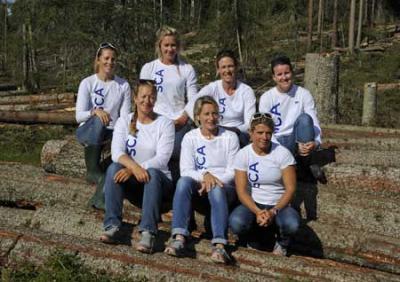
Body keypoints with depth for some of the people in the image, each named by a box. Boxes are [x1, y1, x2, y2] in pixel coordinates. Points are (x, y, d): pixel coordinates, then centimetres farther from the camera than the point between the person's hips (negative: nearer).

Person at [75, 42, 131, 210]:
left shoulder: (123, 85, 6)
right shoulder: (87, 83, 0)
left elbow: (125, 117, 2)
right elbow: (79, 116, -8)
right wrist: (94, 111, -28)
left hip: (112, 132, 2)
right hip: (89, 131, -2)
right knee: (97, 122, -38)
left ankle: (100, 198, -26)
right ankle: (92, 171, -24)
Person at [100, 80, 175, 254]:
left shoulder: (165, 124, 0)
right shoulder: (124, 121, 5)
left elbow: (162, 159, -13)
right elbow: (117, 152, -11)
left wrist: (135, 170, -28)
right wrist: (135, 167, -32)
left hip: (158, 180, -2)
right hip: (131, 182, 2)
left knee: (152, 173, -35)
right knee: (114, 168, -28)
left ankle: (148, 233, -43)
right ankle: (112, 226, -32)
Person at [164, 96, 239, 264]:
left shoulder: (230, 137, 7)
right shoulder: (190, 137, 8)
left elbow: (233, 172, 1)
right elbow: (185, 171, -3)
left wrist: (214, 181, -17)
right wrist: (204, 175, -23)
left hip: (224, 188, -1)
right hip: (198, 187, 1)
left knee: (216, 189, -37)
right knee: (184, 181, -33)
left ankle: (219, 245, -52)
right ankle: (179, 237, -46)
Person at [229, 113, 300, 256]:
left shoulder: (283, 153, -8)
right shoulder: (243, 154, -5)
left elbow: (290, 189, -10)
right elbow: (241, 191, -8)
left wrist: (273, 212, -23)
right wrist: (257, 212, -24)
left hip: (279, 204, 0)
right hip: (253, 203, 1)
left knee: (292, 224, -34)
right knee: (236, 222, -32)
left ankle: (282, 242, 6)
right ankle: (251, 239, 8)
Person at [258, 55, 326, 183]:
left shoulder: (304, 94, 2)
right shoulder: (266, 98, -1)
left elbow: (314, 123, -4)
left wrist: (315, 142, -27)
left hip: (302, 144, 2)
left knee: (305, 118, -30)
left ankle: (307, 163, -16)